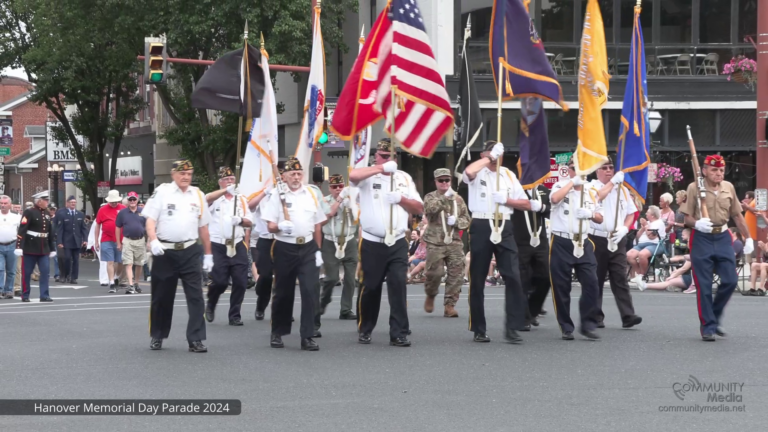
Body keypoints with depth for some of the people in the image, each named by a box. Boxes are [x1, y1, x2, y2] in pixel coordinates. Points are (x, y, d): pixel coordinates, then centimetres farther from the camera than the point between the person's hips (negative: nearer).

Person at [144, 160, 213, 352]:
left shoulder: (198, 195, 10)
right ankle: (157, 336, 24)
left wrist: (208, 255, 14)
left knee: (196, 296, -5)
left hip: (190, 252, 2)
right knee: (161, 296, 8)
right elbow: (150, 220, -5)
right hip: (165, 251, -2)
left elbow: (203, 227, 15)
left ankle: (196, 339, -3)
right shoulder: (161, 192, 0)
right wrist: (153, 241, -22)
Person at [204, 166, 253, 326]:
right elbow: (207, 199, -25)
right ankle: (210, 306, 23)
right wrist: (226, 190, -40)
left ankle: (234, 315, 10)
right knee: (220, 281, -6)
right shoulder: (215, 198, 0)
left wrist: (241, 220, -11)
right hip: (218, 246, -3)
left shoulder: (241, 199, 13)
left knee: (240, 282, -2)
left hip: (237, 245, 4)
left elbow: (250, 222, 13)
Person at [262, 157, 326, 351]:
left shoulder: (312, 195, 8)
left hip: (308, 248, 2)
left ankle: (307, 336, -6)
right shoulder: (277, 196, -1)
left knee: (310, 291, -8)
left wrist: (318, 250, 8)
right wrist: (279, 227, -26)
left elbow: (317, 225, 12)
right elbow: (270, 225, -4)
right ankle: (277, 333, 23)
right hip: (285, 248, -2)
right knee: (283, 292, 7)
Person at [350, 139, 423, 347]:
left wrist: (401, 199, -11)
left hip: (398, 243, 2)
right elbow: (353, 176, -25)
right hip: (372, 243, -2)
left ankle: (399, 333, -6)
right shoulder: (368, 175, 0)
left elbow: (419, 208, 8)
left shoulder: (404, 178, 12)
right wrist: (383, 168, -30)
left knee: (398, 285, -7)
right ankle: (364, 330, 21)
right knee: (370, 287, 4)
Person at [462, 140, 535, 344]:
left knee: (513, 276, -9)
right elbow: (468, 172, -25)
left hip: (504, 227, 3)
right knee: (477, 279, 3)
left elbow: (526, 204, 13)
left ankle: (512, 327, -7)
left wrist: (506, 200, -4)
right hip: (481, 227, -3)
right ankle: (479, 330, 11)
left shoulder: (508, 175, 15)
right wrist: (489, 158, -13)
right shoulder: (477, 173, 3)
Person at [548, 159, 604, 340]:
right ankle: (566, 328, 9)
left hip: (583, 243, 3)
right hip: (561, 243, -3)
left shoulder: (591, 191, 11)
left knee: (591, 283, -6)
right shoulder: (561, 186, -1)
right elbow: (554, 199, -24)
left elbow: (600, 218, 12)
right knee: (561, 286, 0)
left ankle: (588, 325, 2)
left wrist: (590, 214, -10)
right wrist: (572, 182, -17)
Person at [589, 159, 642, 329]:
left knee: (620, 278, -3)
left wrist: (624, 229, -3)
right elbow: (598, 196, -24)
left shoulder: (622, 189, 13)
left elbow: (631, 212, 14)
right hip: (597, 239, -3)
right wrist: (613, 182, -18)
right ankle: (596, 316, 10)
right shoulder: (591, 186, -1)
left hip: (618, 240, 3)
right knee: (596, 279, 3)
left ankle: (628, 316, -9)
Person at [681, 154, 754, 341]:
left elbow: (737, 215, 14)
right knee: (703, 286, -2)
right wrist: (697, 223, -27)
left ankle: (715, 316, 22)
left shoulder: (729, 187, 5)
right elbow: (687, 217, -6)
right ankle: (708, 327, 6)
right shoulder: (694, 188, -7)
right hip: (701, 238, -4)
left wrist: (748, 238, 13)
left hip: (723, 237, 4)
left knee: (730, 281, -1)